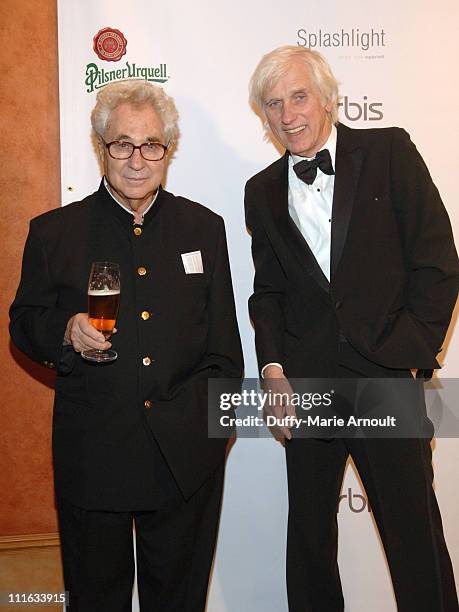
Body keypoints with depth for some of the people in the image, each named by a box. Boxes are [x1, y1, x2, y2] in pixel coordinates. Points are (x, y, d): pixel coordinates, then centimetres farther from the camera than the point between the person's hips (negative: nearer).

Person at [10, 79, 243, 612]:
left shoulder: (204, 227, 6)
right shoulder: (53, 231, 0)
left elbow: (223, 344, 9)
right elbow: (22, 323, 6)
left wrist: (214, 412, 2)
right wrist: (66, 331, -15)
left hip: (186, 459, 1)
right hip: (91, 457, -1)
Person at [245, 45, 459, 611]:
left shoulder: (389, 151, 0)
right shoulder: (263, 191, 11)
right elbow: (268, 290, 13)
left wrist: (408, 355, -8)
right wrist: (273, 367, -1)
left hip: (386, 377, -3)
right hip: (306, 384, 3)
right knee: (308, 534, 14)